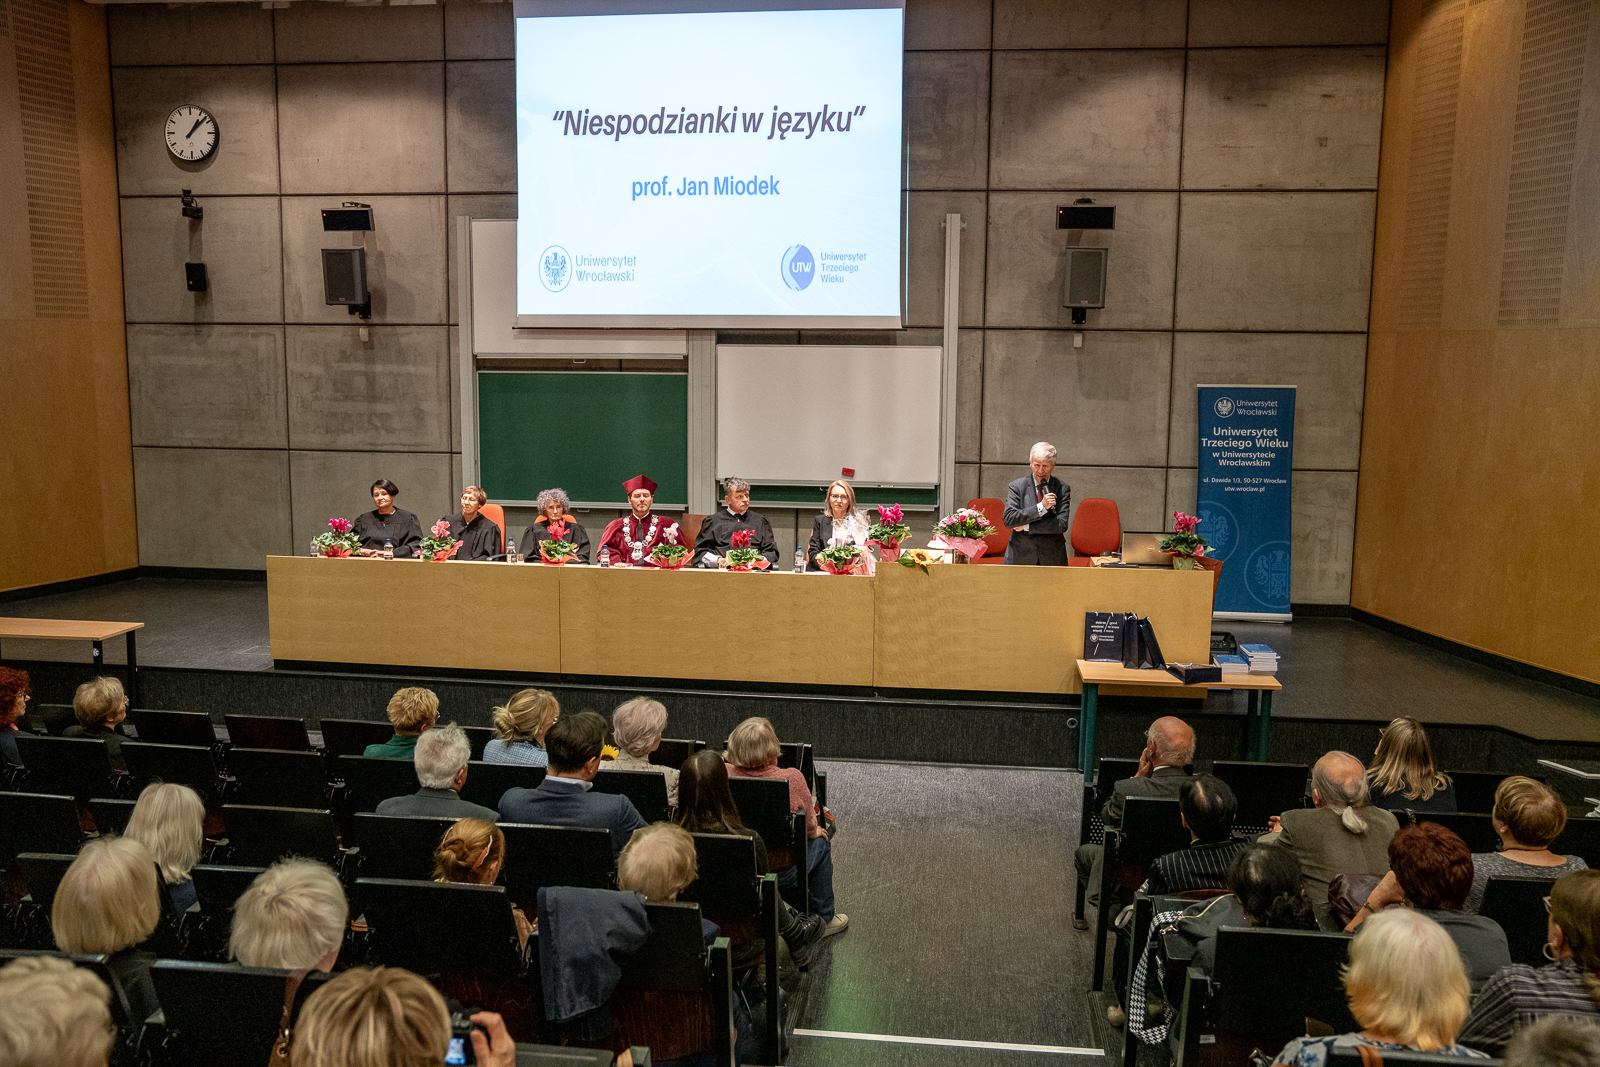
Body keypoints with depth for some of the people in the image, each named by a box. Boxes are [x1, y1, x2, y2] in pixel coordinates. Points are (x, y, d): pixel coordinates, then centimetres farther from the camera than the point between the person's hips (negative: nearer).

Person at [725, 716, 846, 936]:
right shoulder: (791, 778, -22)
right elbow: (809, 826, -7)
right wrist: (816, 831, 17)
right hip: (780, 871, -4)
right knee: (820, 842, 25)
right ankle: (824, 919, 38)